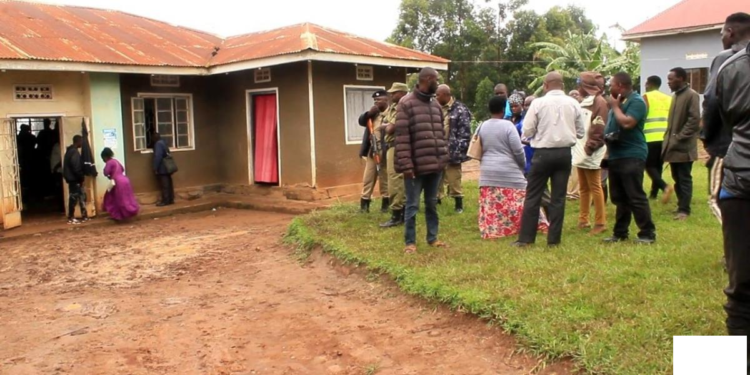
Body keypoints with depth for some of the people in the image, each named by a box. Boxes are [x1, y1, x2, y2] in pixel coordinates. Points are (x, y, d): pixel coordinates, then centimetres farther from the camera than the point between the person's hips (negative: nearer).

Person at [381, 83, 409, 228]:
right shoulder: (392, 107, 17)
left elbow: (390, 129, -18)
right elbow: (383, 125, 14)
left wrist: (389, 126, 1)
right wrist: (389, 126, -3)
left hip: (397, 147, -10)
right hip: (392, 147, 10)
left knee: (395, 181, -9)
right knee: (401, 181, 13)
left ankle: (396, 215, -6)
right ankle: (404, 212, 20)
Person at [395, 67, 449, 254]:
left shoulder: (436, 104, 13)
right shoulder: (406, 103, -8)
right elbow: (402, 137, -12)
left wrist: (444, 158, 10)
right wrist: (406, 165, -17)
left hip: (435, 164, 6)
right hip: (416, 165, -6)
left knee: (432, 203, 14)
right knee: (413, 205, 3)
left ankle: (433, 238, 25)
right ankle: (410, 242, 13)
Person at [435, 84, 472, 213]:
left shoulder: (460, 110, -7)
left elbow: (465, 133, -11)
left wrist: (457, 152, -17)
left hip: (451, 152, -5)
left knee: (454, 181, 4)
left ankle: (459, 205, 17)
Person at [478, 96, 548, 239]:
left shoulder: (482, 127, 5)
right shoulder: (508, 125, -10)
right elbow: (518, 150, -11)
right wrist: (523, 164, 6)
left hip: (487, 172, 4)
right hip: (509, 172, -4)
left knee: (491, 206, 5)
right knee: (519, 200, 3)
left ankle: (491, 230, 7)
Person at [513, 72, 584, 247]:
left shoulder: (538, 103, -7)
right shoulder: (573, 104, 3)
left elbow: (527, 131, -6)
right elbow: (580, 132, 8)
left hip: (543, 153, -3)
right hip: (564, 153, 3)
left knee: (533, 196, 4)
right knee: (558, 197, 9)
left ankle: (525, 238, 5)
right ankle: (554, 239, 11)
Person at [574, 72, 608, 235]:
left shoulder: (599, 102, -11)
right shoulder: (583, 102, 18)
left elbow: (600, 130, -18)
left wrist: (590, 147, -20)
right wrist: (578, 148, 12)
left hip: (591, 154, -9)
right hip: (580, 152, 9)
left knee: (595, 187, -4)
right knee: (583, 188, 14)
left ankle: (600, 223, 2)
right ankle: (583, 220, 22)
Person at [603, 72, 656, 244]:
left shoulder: (636, 101, -10)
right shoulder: (620, 102, 19)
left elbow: (627, 123, -24)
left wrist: (615, 106, -11)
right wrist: (605, 134, 8)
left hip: (631, 157, -9)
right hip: (616, 156, 9)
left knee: (636, 197, -8)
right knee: (619, 198, 12)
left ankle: (648, 233, -1)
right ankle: (620, 233, 18)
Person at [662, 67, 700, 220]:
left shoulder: (692, 95, -11)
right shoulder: (676, 95, 15)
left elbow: (694, 120, -18)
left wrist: (679, 137, -18)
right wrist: (669, 137, 11)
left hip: (683, 147, -8)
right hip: (673, 146, 8)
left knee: (684, 179, -2)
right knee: (677, 178, 13)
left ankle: (684, 209, 4)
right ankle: (681, 205, 23)